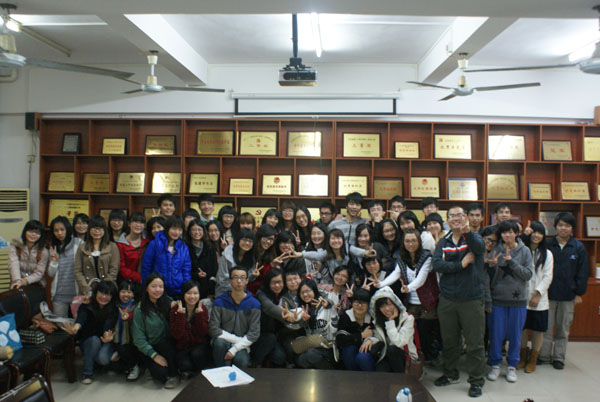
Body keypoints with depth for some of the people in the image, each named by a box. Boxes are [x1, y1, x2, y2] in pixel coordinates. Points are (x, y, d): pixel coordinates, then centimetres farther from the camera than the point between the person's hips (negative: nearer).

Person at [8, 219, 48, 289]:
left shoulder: (43, 251, 1)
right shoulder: (14, 246, 1)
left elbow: (39, 273, -3)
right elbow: (14, 264, -14)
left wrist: (25, 280, -22)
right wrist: (17, 281, -31)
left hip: (35, 287, 1)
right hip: (18, 287, -1)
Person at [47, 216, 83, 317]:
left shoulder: (79, 243, -3)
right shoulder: (53, 247, 10)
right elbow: (50, 274, 11)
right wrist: (54, 261, -8)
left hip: (76, 292, -4)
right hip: (59, 294, 4)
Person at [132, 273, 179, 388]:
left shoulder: (169, 303, 2)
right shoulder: (140, 310, -5)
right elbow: (139, 339, -7)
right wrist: (154, 355, -15)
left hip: (168, 345, 2)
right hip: (149, 349, -2)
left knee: (164, 344, -32)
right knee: (160, 372, -28)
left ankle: (173, 375, -12)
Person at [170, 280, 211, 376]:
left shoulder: (203, 309, -3)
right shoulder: (175, 310, -7)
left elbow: (203, 333, -11)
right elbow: (176, 335, -16)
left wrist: (200, 313, -21)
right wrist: (180, 314, -25)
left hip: (200, 344, 1)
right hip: (182, 348, -1)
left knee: (197, 354, -32)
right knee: (186, 365, -30)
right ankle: (186, 371, 7)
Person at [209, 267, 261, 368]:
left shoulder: (254, 304, -4)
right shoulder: (219, 301, -5)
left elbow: (254, 333, -7)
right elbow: (213, 329, -10)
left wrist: (234, 349, -18)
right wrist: (237, 339, -15)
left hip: (242, 345, 0)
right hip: (223, 341, 1)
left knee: (242, 361, -32)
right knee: (219, 342, -33)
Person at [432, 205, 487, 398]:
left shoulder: (473, 238, -1)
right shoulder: (443, 242, 9)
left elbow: (479, 247, -26)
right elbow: (436, 264, -7)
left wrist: (467, 232, -45)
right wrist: (461, 264, -16)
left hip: (472, 299, -3)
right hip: (447, 300, 3)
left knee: (474, 343, 3)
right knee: (449, 341, 15)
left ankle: (476, 380, 19)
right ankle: (450, 374, 33)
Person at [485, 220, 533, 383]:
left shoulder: (524, 251, 0)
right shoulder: (495, 251, 1)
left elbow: (528, 274, -7)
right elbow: (490, 277, 3)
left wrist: (512, 262, -17)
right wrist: (492, 266, -17)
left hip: (518, 299, 0)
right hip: (498, 299, 0)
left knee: (515, 335, 9)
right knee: (496, 334, 5)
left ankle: (512, 366, 25)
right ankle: (495, 364, 22)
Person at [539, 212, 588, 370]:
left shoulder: (578, 248, -1)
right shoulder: (547, 245, -1)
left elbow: (583, 272, 3)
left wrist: (579, 293, 0)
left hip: (568, 295, 0)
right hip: (548, 293, 0)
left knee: (563, 328, 10)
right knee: (546, 327, 5)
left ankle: (559, 357, 22)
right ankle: (544, 355, 17)